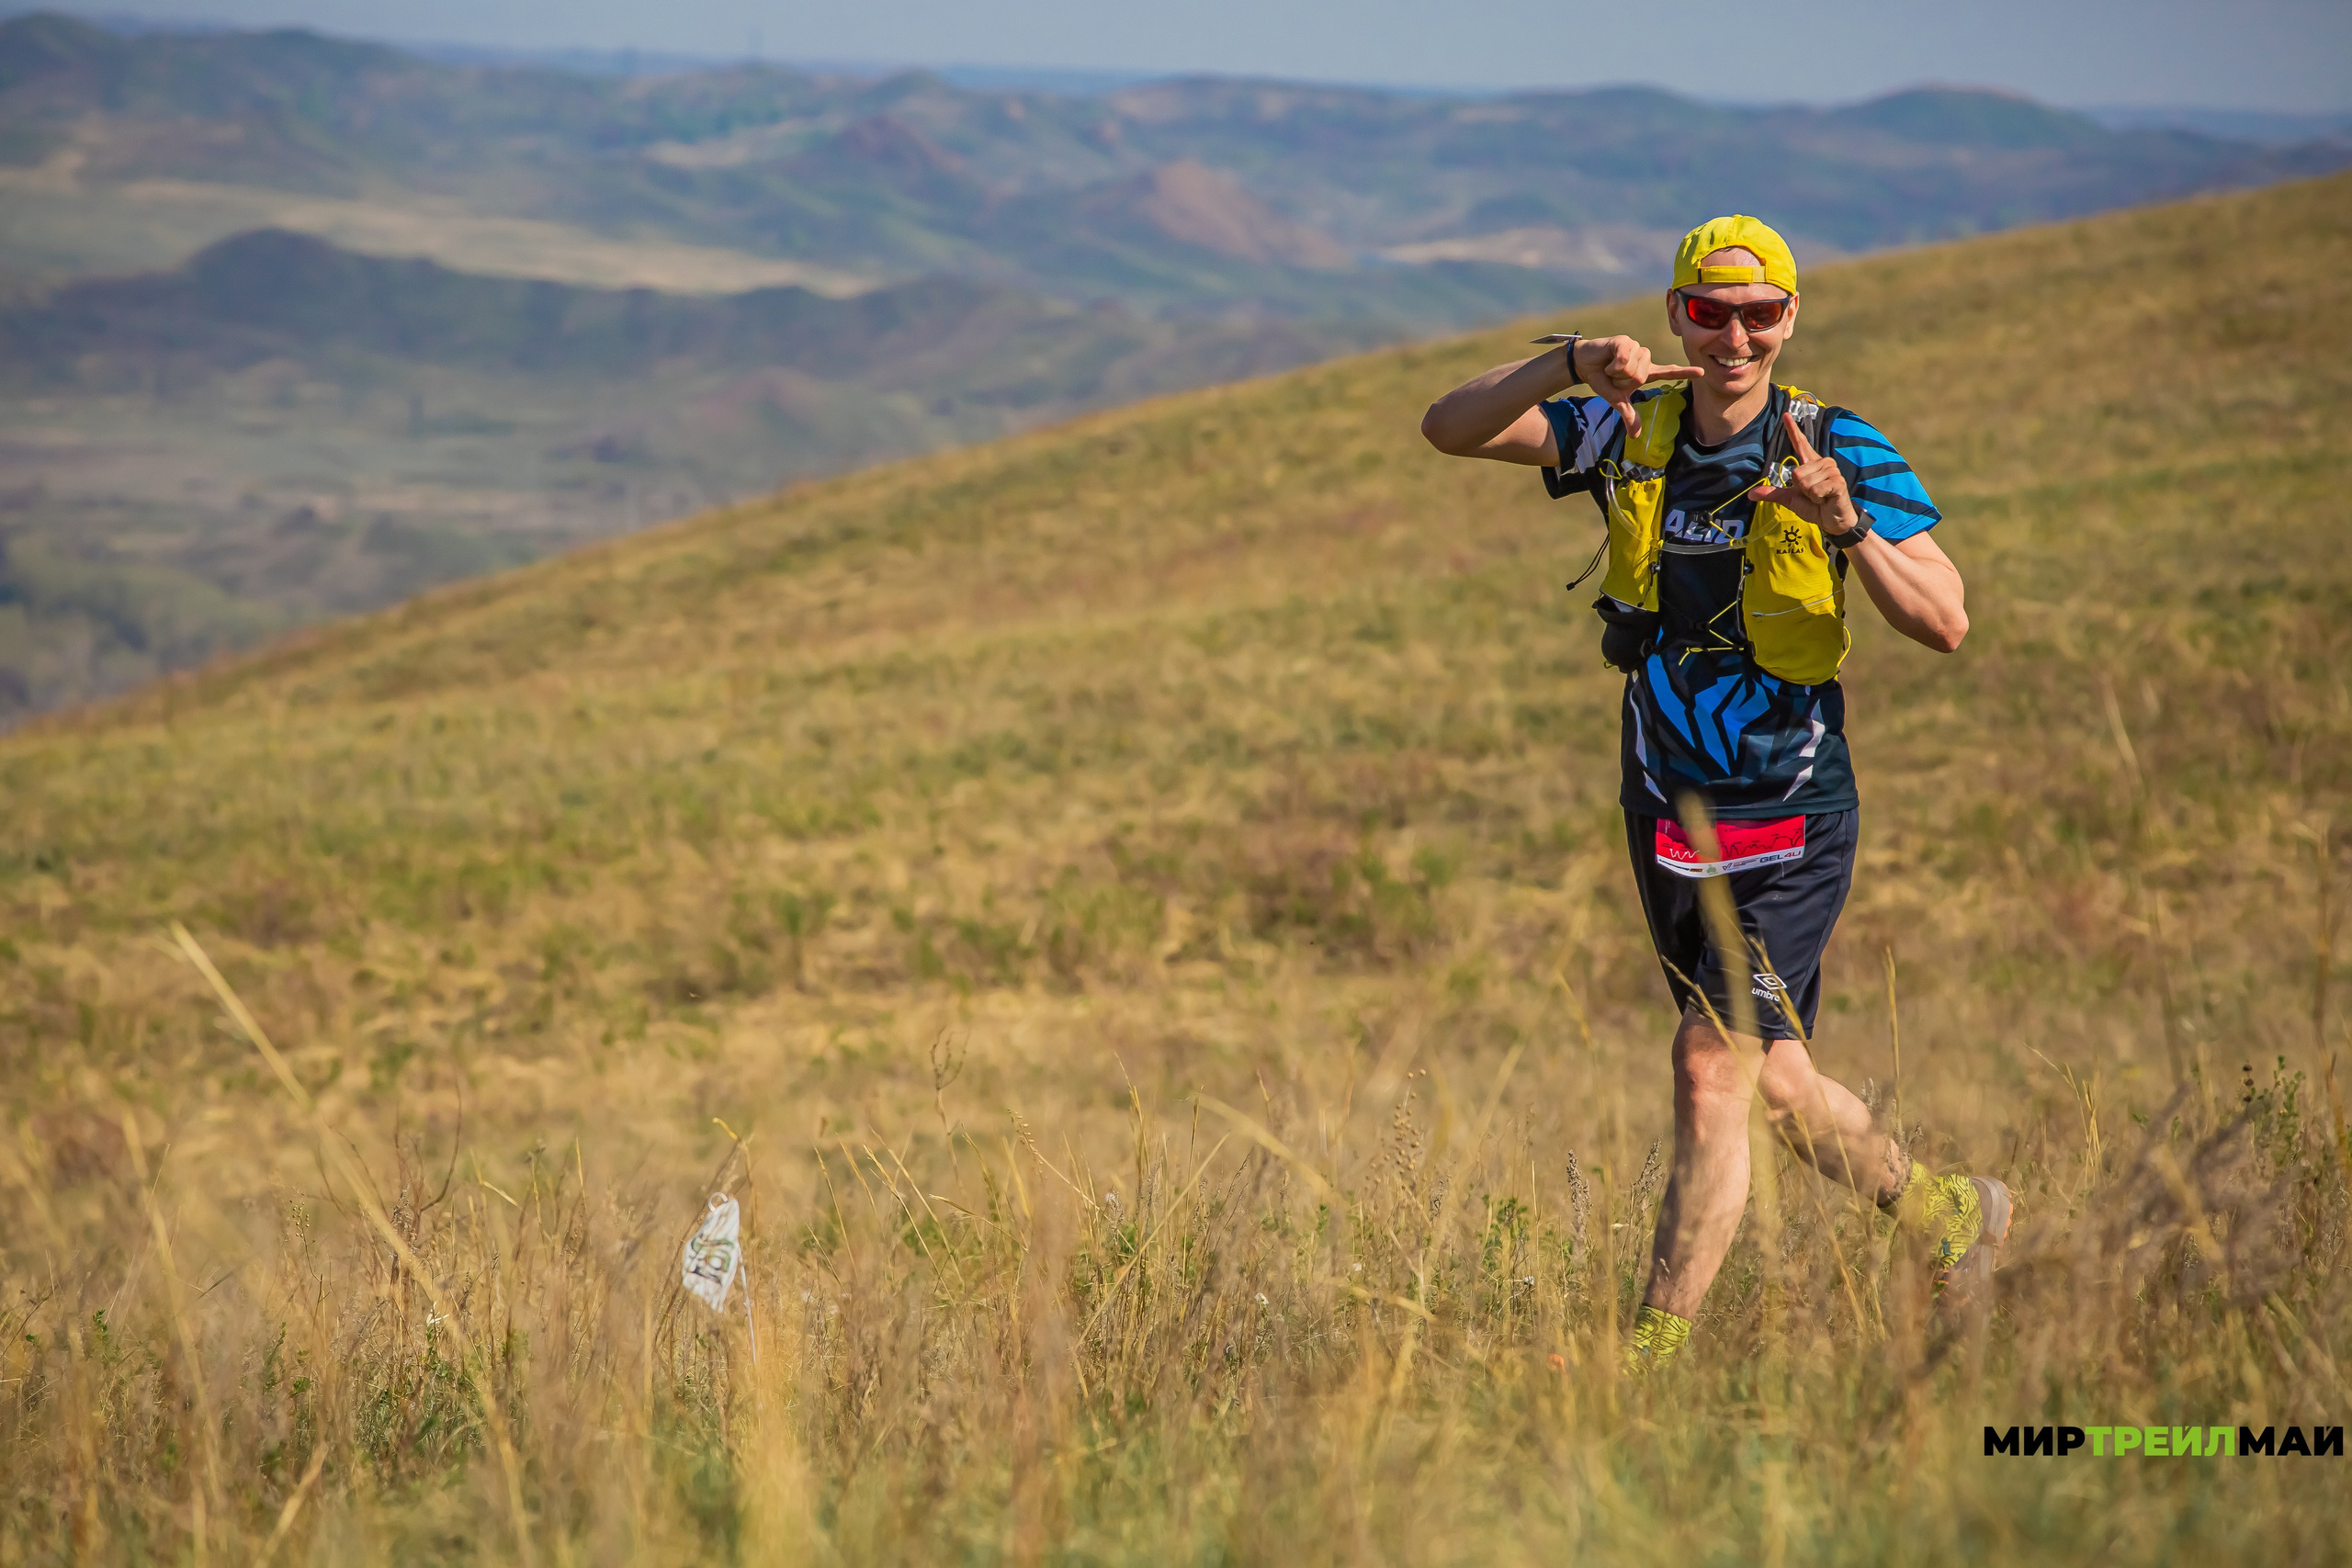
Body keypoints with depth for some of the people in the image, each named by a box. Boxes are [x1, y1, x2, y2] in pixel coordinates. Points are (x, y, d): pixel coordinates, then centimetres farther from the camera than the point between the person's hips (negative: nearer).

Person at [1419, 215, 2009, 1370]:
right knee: (1767, 1079, 16)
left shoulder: (1839, 450, -10)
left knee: (1711, 1069, -15)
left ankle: (1656, 1347, -8)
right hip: (1670, 817, 5)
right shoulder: (1628, 432, 0)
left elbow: (1946, 626, -14)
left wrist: (1847, 526, -30)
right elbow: (1450, 430, -10)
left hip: (1793, 826, -5)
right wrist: (1571, 363, -26)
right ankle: (1945, 1215, 39)